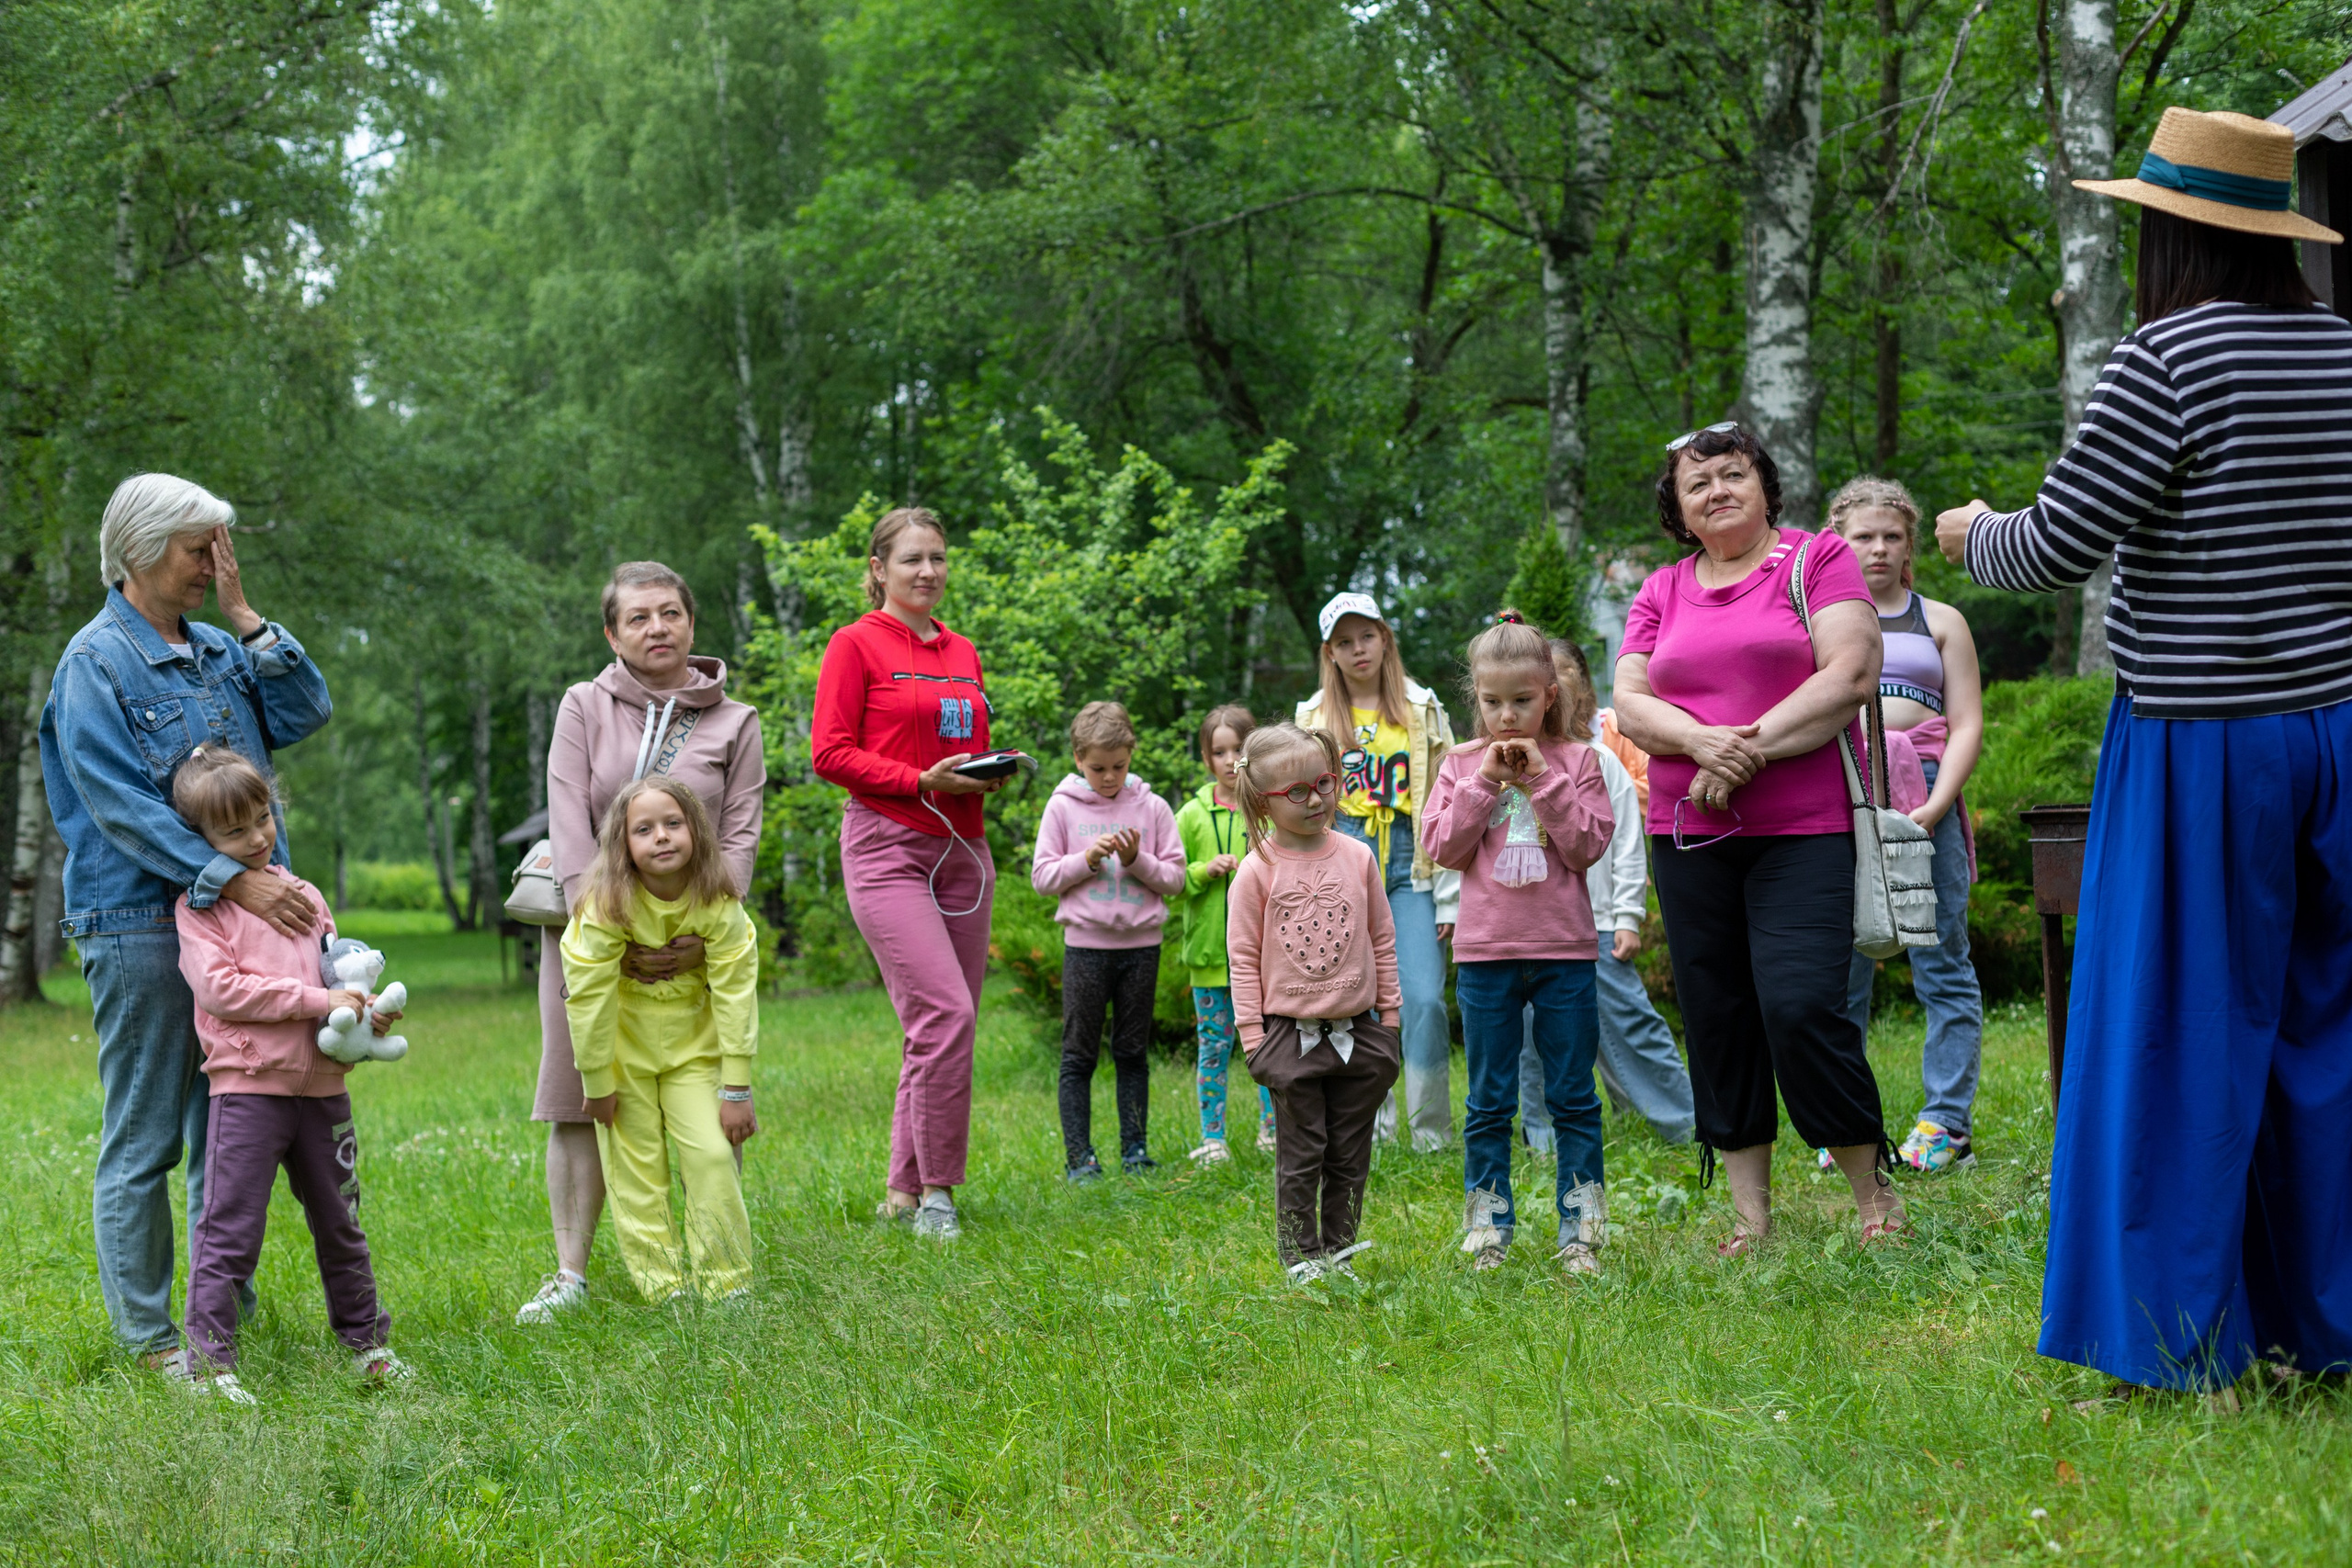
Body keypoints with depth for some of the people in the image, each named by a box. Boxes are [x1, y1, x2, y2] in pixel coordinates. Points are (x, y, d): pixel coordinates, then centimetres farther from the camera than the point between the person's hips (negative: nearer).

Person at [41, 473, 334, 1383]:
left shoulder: (217, 651, 15)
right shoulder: (97, 661, -8)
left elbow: (305, 712, 7)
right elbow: (120, 805, -16)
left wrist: (244, 616, 1)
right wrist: (232, 877, -24)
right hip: (140, 925, -7)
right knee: (143, 1140, -1)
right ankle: (147, 1333, 4)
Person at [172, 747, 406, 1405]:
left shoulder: (302, 894, 15)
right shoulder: (199, 905, -4)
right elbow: (220, 987, -16)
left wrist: (366, 1011, -1)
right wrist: (318, 1000, -18)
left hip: (321, 1085, 6)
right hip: (247, 1086, -6)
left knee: (340, 1221, 16)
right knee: (230, 1229, -6)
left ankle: (364, 1339, 28)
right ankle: (210, 1361, -1)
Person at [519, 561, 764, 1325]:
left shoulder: (734, 724, 6)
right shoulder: (583, 708, 4)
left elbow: (740, 838, -1)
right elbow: (569, 827, -5)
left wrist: (705, 933, -15)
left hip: (695, 936, 0)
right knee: (579, 1103, -3)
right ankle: (570, 1274, 2)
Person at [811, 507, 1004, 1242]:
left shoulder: (963, 653, 17)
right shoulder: (856, 644, -2)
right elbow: (830, 753, -8)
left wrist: (993, 771, 2)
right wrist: (921, 781, -16)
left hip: (962, 848, 7)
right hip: (888, 847, -7)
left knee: (947, 1026, 5)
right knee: (944, 1013, -17)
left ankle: (904, 1190, 15)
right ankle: (936, 1190, -7)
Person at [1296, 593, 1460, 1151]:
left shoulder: (1424, 712, 7)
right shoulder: (1314, 719, 10)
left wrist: (1449, 898, -1)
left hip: (1410, 868, -1)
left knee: (1424, 999, -11)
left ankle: (1432, 1133, -1)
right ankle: (1372, 1131, 10)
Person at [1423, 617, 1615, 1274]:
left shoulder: (1576, 761, 2)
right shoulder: (1462, 764, 5)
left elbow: (1589, 845, -7)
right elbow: (1443, 848, -3)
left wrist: (1542, 781, -13)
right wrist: (1484, 782, -11)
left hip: (1564, 951, -1)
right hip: (1485, 953, 1)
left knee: (1573, 1097, 4)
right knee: (1489, 1102, 6)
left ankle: (1579, 1234, 10)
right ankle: (1488, 1234, 13)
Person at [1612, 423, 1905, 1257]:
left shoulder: (1819, 559, 3)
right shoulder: (1661, 592, 15)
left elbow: (1850, 675, -8)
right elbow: (1629, 703, 6)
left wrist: (1752, 750, -15)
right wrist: (1703, 741, -15)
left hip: (1803, 831, -5)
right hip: (1690, 836, 5)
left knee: (1801, 1006, -15)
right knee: (1716, 1021, 5)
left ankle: (1872, 1187, 3)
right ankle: (1751, 1217, 13)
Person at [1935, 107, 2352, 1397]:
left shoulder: (2168, 362, -13)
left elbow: (2054, 550, -10)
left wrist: (1973, 535, 10)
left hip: (2200, 745, -6)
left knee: (2185, 1039, 2)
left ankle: (2186, 1349, 7)